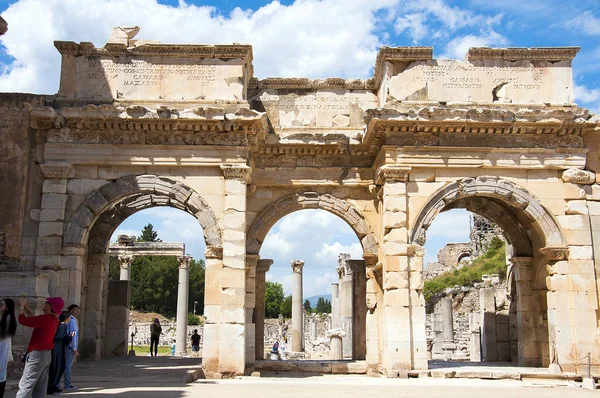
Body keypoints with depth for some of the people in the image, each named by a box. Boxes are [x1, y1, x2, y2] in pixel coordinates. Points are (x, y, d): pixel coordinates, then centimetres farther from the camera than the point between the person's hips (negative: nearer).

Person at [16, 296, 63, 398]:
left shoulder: (45, 318, -21)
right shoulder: (53, 319, 8)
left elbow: (23, 320, -17)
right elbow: (34, 320, 22)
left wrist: (21, 306, -1)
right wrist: (25, 307, 21)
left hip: (37, 355, -9)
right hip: (46, 355, 9)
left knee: (25, 386, -7)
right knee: (40, 387, 11)